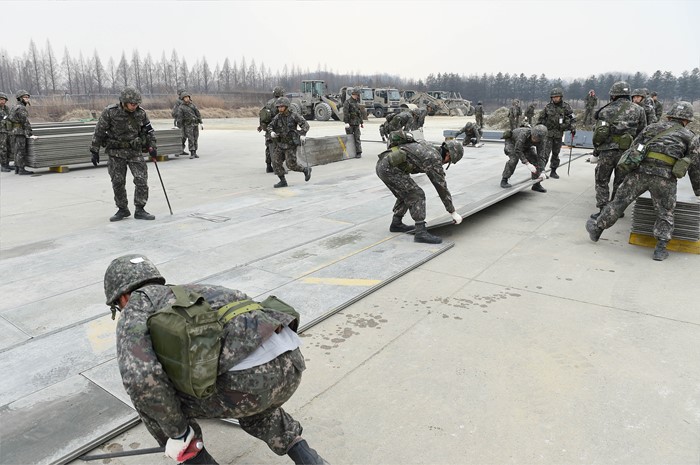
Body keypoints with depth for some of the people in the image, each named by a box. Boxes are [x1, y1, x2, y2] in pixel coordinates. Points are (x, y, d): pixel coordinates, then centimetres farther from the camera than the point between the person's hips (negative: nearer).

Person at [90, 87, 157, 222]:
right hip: (116, 152, -1)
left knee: (142, 179, -7)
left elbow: (148, 131, 10)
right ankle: (123, 210, 19)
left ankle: (140, 210, 2)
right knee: (118, 182, 4)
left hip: (135, 151, 1)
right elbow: (99, 132, -5)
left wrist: (152, 147, 1)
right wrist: (95, 151, -3)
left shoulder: (141, 113, -4)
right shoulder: (110, 112, -11)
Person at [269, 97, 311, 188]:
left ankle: (306, 170, 17)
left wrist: (303, 134, -32)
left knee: (291, 165, -9)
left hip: (291, 145, -5)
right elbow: (271, 126, 10)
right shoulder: (277, 117, 1)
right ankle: (283, 181, 6)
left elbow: (305, 124, -16)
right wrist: (271, 132, -13)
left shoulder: (294, 116, -12)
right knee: (276, 162, -4)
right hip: (280, 144, 6)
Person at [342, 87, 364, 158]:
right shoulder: (347, 102, -5)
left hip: (356, 123, 5)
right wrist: (346, 122, -21)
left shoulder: (357, 103, 15)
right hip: (350, 123, -5)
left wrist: (361, 122, 21)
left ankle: (359, 153, -1)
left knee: (357, 138, -1)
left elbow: (360, 113, 22)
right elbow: (345, 113, -13)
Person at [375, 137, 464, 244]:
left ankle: (396, 223, 31)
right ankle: (421, 232, -7)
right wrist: (453, 212, 5)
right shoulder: (435, 159, -5)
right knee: (417, 196, -5)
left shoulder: (427, 146, 21)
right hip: (390, 168, -9)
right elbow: (442, 187, -2)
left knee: (406, 194, 22)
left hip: (382, 164, 9)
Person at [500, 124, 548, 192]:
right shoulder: (524, 133, -43)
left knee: (535, 160, -8)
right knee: (514, 158, -30)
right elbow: (517, 150, -44)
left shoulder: (541, 140, -27)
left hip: (525, 146, 5)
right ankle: (504, 180, -18)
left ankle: (536, 184, 2)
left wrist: (542, 172, -34)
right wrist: (527, 164, -48)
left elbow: (541, 156, -26)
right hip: (512, 142, -5)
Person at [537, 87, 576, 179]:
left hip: (559, 134, 2)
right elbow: (540, 119, 6)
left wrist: (573, 129, -4)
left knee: (556, 154, 10)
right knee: (545, 153, -10)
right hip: (548, 133, -2)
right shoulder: (548, 107, -2)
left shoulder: (566, 107, 1)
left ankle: (553, 171, 19)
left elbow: (573, 119, 8)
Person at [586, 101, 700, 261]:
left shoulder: (653, 127, 21)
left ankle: (597, 229, 19)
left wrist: (630, 170, 30)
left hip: (640, 170, 1)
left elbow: (633, 148, 20)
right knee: (665, 214, 10)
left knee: (620, 201, 11)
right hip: (665, 177, -1)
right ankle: (660, 248, 4)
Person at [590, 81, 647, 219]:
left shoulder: (605, 111, 2)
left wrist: (597, 150, 14)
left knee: (601, 182, 9)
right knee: (620, 183, 13)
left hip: (606, 151, -1)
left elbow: (597, 132, 4)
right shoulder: (638, 110, 4)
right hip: (626, 151, 1)